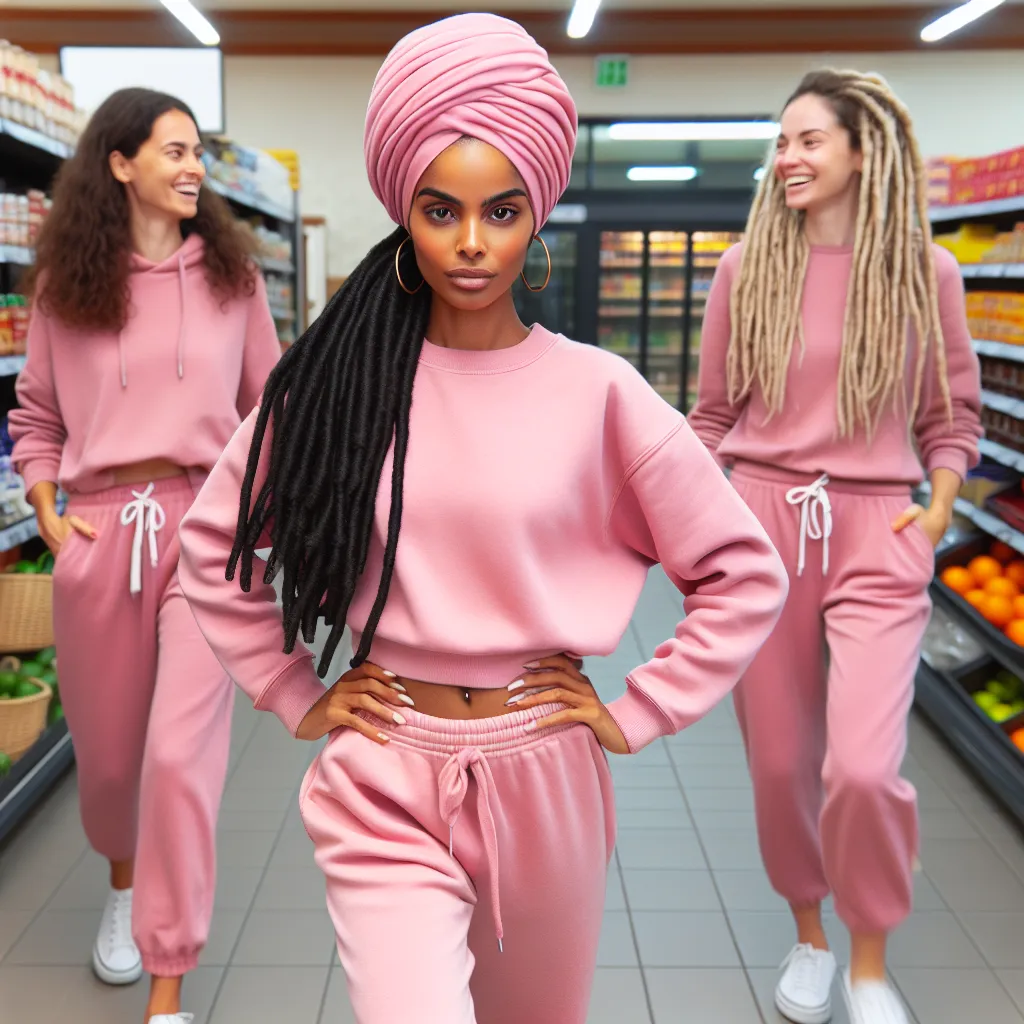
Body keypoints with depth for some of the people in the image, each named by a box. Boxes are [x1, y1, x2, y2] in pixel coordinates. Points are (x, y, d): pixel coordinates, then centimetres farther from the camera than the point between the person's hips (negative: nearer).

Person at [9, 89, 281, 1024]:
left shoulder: (230, 273, 5)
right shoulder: (65, 283, 6)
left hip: (205, 518, -1)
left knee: (183, 752, -9)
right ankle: (126, 880, 50)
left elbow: (268, 405, 10)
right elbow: (36, 415, 13)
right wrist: (46, 511, 2)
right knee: (106, 743, 17)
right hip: (99, 526, 2)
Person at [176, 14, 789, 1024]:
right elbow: (213, 547, 7)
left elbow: (744, 574, -2)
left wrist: (634, 715, -3)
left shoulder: (595, 392, -8)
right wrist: (296, 696, 4)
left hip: (541, 778, 1)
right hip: (384, 785, 0)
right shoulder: (333, 381, -5)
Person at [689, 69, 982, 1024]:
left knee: (864, 766, -15)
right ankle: (807, 932, 37)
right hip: (760, 521, 2)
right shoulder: (747, 266, 5)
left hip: (876, 528, -1)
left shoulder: (923, 270, 2)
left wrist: (940, 507, -6)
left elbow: (951, 415, 9)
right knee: (779, 761, 9)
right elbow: (712, 414, 9)